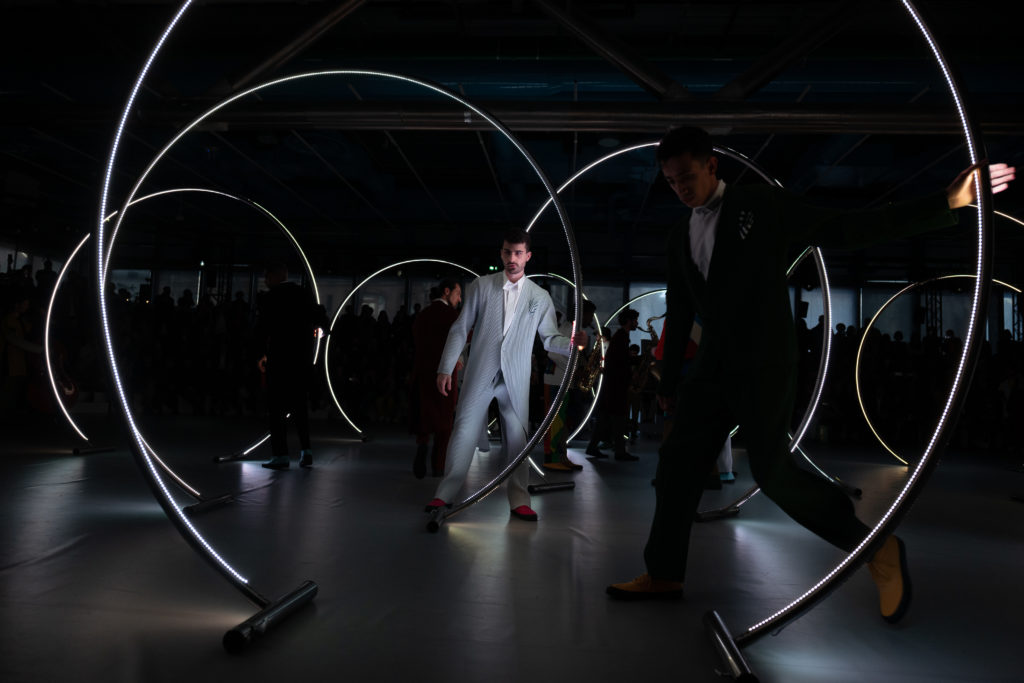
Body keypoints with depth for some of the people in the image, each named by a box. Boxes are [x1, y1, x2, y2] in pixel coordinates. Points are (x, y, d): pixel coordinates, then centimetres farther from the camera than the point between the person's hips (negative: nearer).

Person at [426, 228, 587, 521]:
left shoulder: (540, 297, 7)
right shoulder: (481, 286, 4)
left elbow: (549, 338, 6)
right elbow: (460, 329, 3)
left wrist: (572, 343, -16)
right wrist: (445, 368, -1)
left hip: (516, 378, 1)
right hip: (480, 373, -1)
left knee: (518, 437, 1)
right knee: (464, 430, 0)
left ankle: (519, 500, 11)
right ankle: (445, 494, 10)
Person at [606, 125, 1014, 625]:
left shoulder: (762, 206, -2)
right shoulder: (680, 239, 14)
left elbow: (843, 231, -7)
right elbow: (679, 315, 19)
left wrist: (946, 204, -15)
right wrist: (669, 382, 21)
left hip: (764, 363, -6)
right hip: (714, 367, 6)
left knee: (770, 468, -12)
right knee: (677, 460, 2)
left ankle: (877, 548, 6)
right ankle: (663, 574, 13)